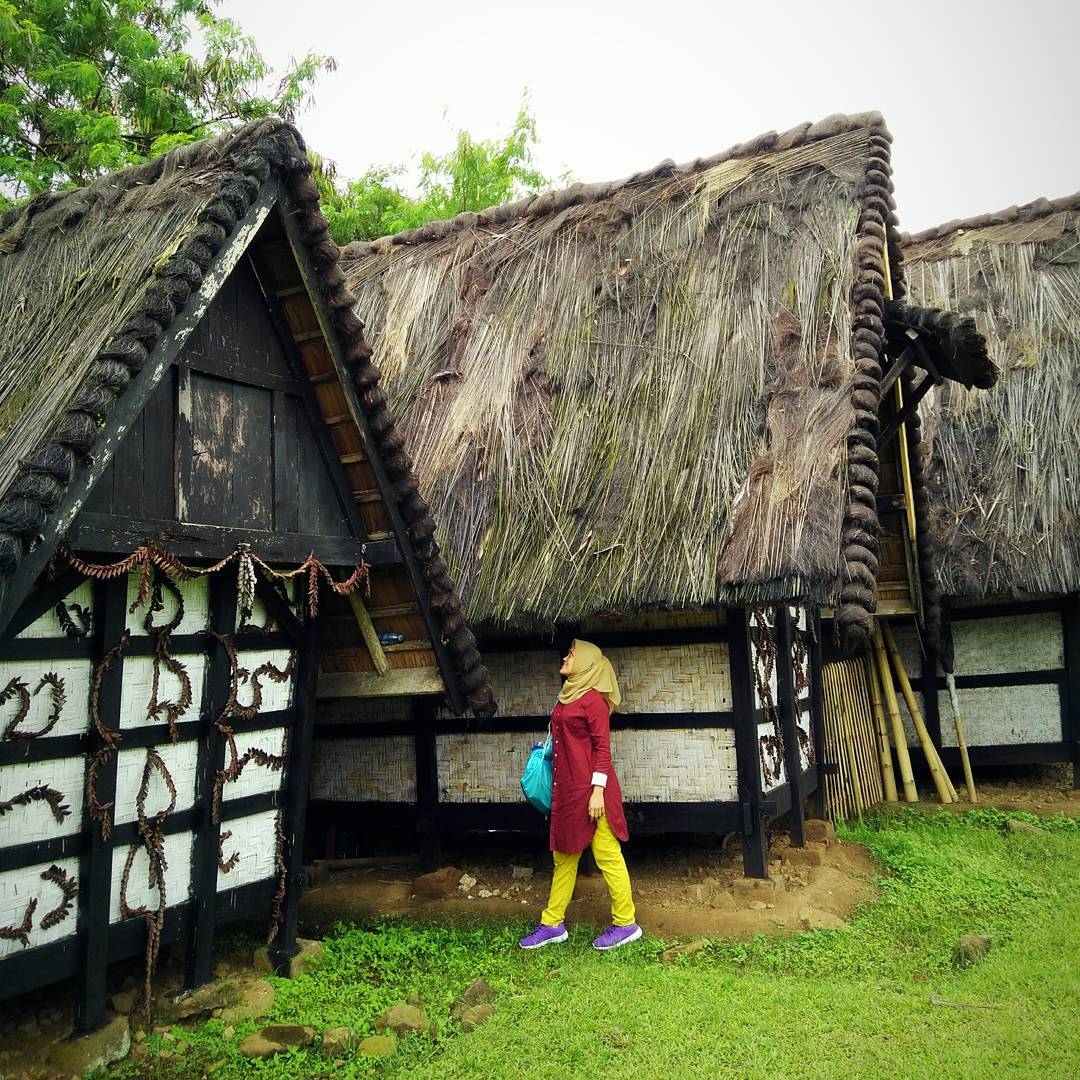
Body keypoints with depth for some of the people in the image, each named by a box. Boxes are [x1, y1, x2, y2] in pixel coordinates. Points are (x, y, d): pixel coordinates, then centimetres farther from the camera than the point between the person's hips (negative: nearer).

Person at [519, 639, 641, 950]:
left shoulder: (594, 698, -10)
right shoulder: (567, 697, 14)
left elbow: (603, 746, -14)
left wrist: (598, 791, -19)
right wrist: (557, 792, 20)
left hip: (590, 789, -9)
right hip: (566, 789, 9)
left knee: (607, 855, 1)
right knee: (564, 855, 13)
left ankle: (625, 924, 12)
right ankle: (552, 924, 21)